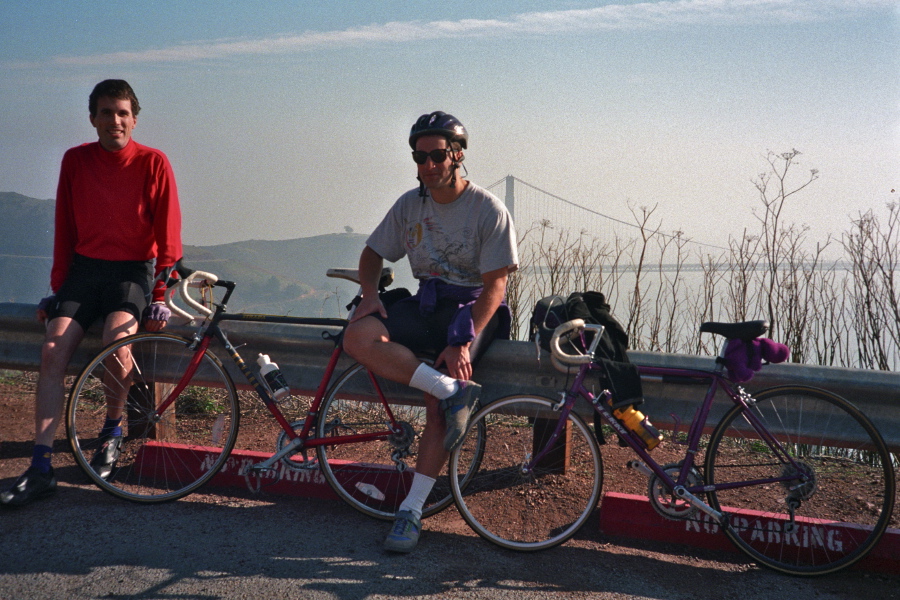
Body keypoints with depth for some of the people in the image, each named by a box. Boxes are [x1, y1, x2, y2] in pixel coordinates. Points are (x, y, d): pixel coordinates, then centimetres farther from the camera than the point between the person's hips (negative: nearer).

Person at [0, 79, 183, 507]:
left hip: (132, 271, -3)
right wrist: (57, 288, 8)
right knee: (53, 351, -19)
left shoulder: (153, 164, -5)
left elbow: (167, 234, -4)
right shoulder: (75, 161, 5)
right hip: (85, 267, 3)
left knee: (116, 338, -32)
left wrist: (160, 295, -9)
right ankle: (41, 468, -15)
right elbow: (64, 230, 10)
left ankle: (113, 428, -2)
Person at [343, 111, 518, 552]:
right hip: (426, 304, 5)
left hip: (473, 309, -5)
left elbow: (495, 285, -13)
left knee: (437, 407, -22)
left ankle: (412, 510, -11)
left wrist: (463, 342, -25)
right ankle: (453, 391, -26)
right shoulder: (409, 205, 5)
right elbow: (373, 252, 16)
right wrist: (369, 293, -6)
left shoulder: (488, 209, -10)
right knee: (358, 337, -24)